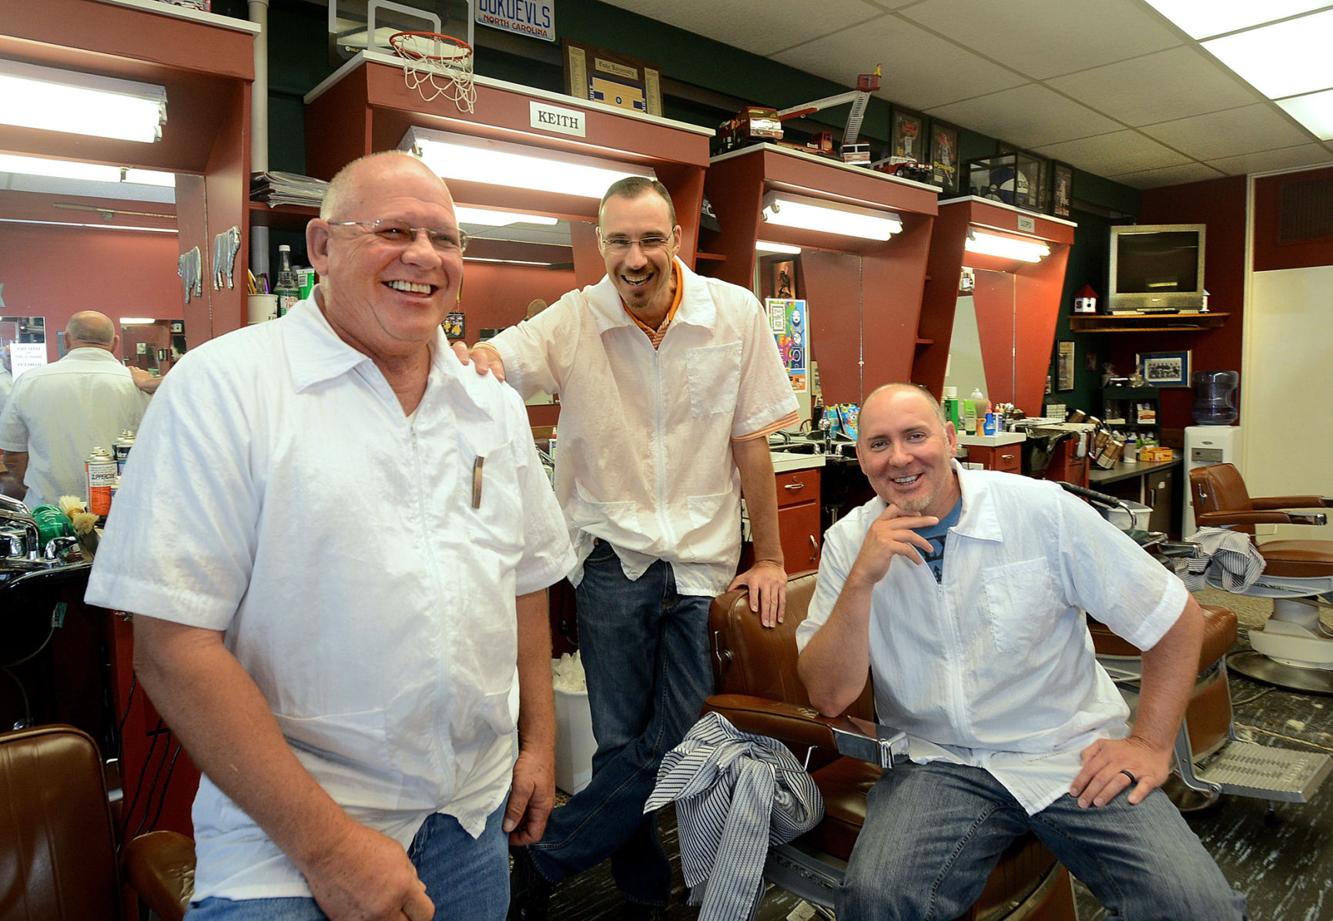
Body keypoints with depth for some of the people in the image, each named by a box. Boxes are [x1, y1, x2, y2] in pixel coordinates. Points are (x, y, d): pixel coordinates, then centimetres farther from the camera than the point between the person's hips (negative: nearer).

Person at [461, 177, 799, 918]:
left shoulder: (736, 314, -4)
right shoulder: (574, 319, -4)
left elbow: (750, 442, -1)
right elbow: (494, 363, -19)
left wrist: (770, 558, 2)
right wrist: (465, 363, -45)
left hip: (704, 561, 1)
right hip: (613, 557, 0)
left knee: (677, 744, 2)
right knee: (622, 742, 7)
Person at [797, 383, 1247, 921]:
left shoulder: (1041, 510, -8)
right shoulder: (849, 544, -3)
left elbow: (1177, 620, 1)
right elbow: (828, 697, -10)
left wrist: (1151, 745, -4)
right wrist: (862, 579, -21)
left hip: (1073, 754, 1)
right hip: (940, 763, -1)